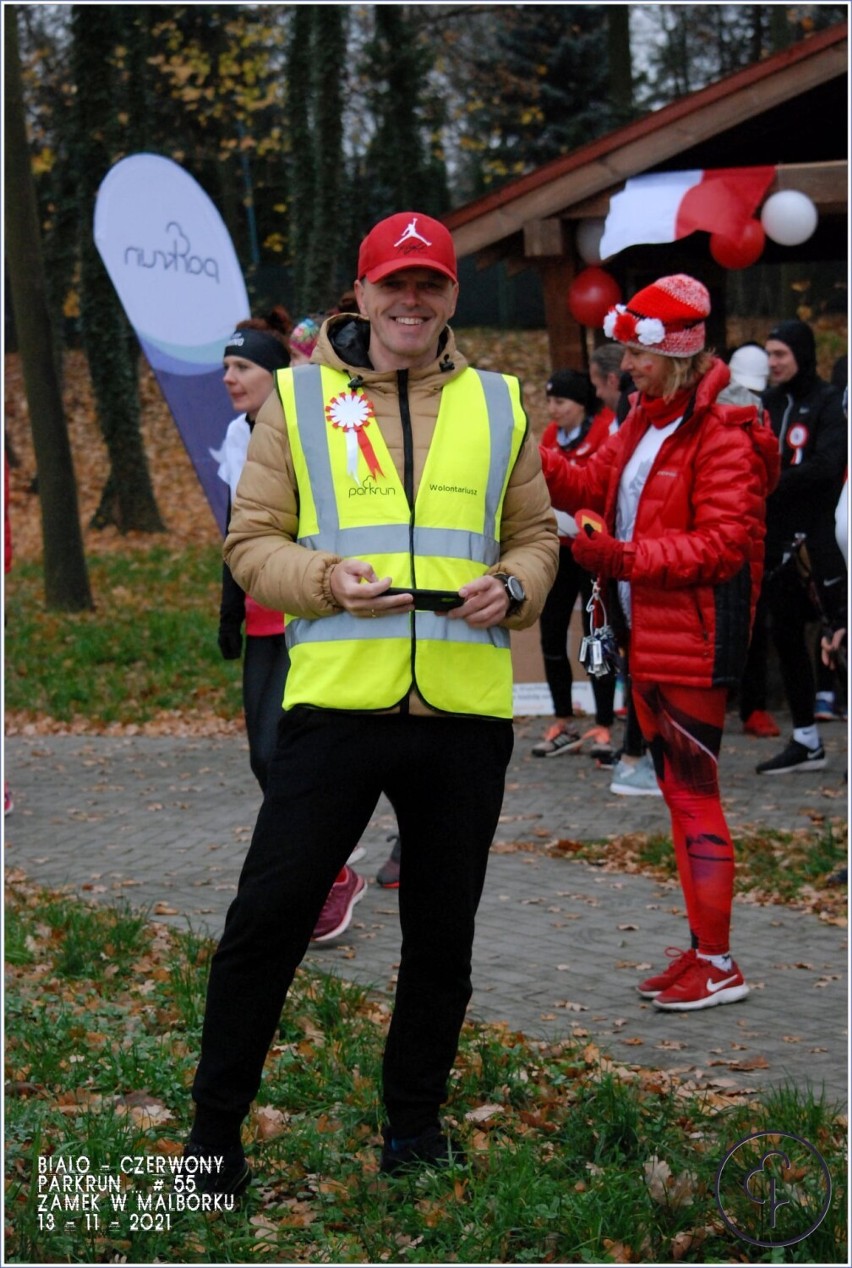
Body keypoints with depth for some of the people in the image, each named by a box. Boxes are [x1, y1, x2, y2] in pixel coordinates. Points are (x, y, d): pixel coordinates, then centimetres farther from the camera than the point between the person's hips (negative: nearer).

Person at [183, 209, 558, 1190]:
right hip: (335, 700, -2)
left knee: (442, 933, 12)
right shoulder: (298, 397, 5)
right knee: (268, 917, -3)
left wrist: (514, 587, -5)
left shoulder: (498, 406, 12)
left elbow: (537, 536, 17)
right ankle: (215, 1127, 11)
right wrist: (329, 579, -15)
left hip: (465, 712, 3)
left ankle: (414, 1123, 28)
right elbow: (251, 539, 4)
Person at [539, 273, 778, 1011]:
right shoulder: (643, 426, 14)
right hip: (649, 640, 10)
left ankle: (719, 964, 3)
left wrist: (626, 557, -28)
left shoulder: (722, 437, -15)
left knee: (694, 794, -5)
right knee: (678, 791, 15)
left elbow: (724, 543, -21)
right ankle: (700, 950, 24)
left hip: (693, 643, -10)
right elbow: (594, 488, 14)